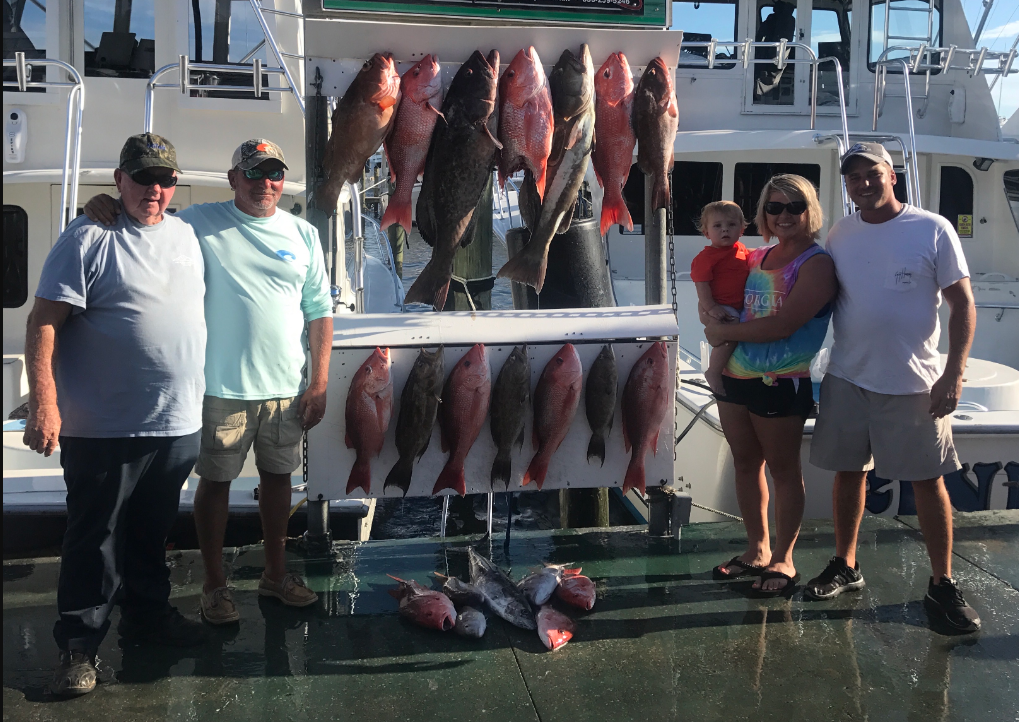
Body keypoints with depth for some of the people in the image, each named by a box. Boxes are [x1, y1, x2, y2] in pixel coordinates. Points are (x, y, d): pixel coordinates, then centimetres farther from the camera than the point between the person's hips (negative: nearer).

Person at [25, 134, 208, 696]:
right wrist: (43, 403, -22)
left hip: (178, 423, 6)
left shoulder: (186, 234, 11)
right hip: (104, 429, -6)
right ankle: (78, 644, 17)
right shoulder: (88, 238, -9)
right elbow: (43, 323, -13)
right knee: (94, 539, 4)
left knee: (152, 532, 20)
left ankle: (147, 613, 36)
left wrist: (202, 394, 20)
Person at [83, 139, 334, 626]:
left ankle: (275, 572, 31)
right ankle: (214, 583, 22)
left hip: (285, 386, 3)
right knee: (215, 480, 6)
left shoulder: (303, 234, 7)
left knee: (277, 476, 14)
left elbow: (319, 311, 8)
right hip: (221, 386, -3)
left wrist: (319, 382, 2)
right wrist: (106, 208, -18)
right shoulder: (198, 223, -2)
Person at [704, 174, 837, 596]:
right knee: (746, 463, 15)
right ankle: (757, 550, 30)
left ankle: (783, 560, 20)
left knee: (782, 469, 6)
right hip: (736, 377, 7)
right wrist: (715, 322, 2)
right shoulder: (755, 258, 10)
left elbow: (783, 325, -21)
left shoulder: (816, 264, -11)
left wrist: (724, 332, -12)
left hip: (781, 384, -7)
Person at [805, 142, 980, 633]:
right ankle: (845, 566, 28)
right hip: (847, 377, 4)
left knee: (928, 481, 2)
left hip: (913, 384, -3)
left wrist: (953, 375, -13)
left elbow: (962, 304, -6)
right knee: (848, 472, 12)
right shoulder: (841, 234, 5)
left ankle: (942, 585, 15)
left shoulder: (933, 230, -7)